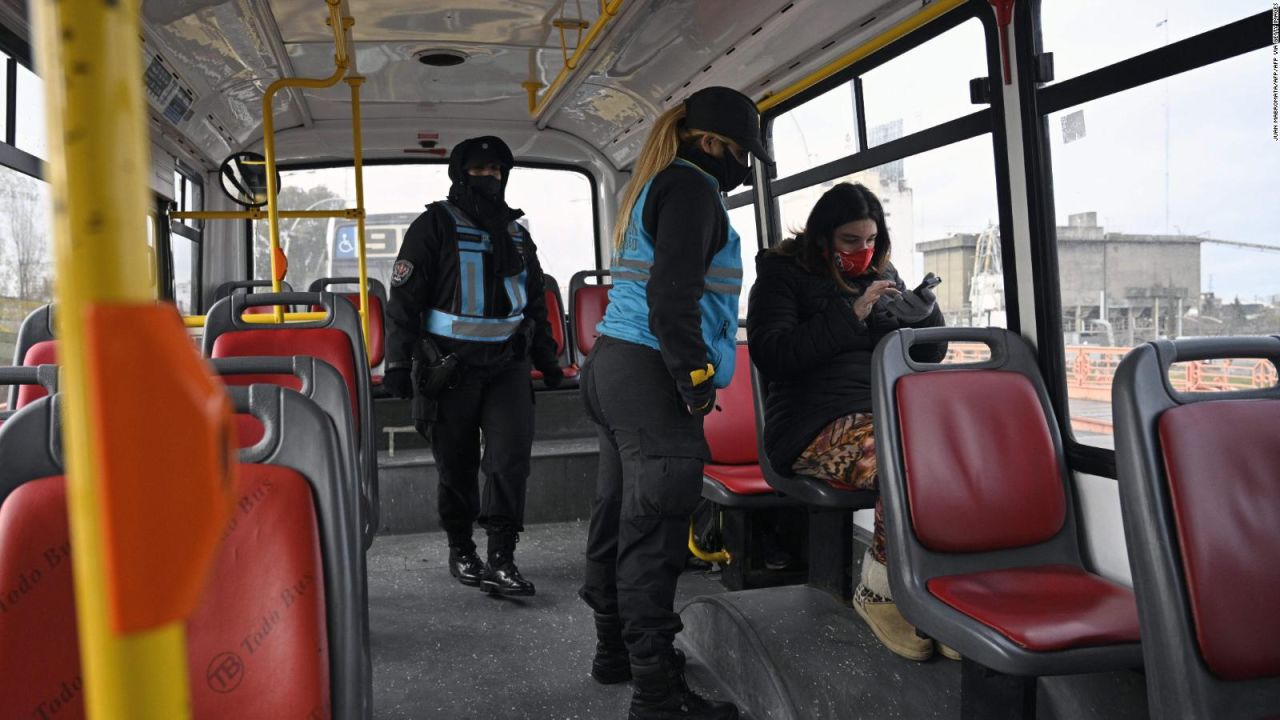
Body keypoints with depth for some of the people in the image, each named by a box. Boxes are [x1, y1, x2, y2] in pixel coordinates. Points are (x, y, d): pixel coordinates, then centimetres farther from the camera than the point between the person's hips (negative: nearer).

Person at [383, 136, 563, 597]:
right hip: (449, 366, -3)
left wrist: (547, 361, 21)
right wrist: (398, 363, -11)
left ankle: (500, 561, -5)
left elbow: (535, 303, 24)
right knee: (456, 465, 6)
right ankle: (460, 551, 25)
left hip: (506, 364, 3)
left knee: (512, 454, -11)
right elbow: (404, 299, -5)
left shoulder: (517, 234, 16)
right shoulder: (434, 226, 0)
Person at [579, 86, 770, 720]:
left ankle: (616, 649, 29)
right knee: (653, 529, -8)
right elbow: (673, 297, -20)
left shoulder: (651, 189, 23)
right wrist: (697, 377, -16)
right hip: (650, 376, -10)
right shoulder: (691, 187, -7)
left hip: (613, 365, 10)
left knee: (619, 514, 15)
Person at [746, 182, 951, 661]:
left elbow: (926, 357, 22)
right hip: (817, 425, -5)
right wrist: (851, 315, -13)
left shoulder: (882, 274, 21)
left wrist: (925, 316, -1)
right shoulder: (784, 274, 5)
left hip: (888, 413, 6)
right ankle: (880, 596, -12)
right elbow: (771, 357, -10)